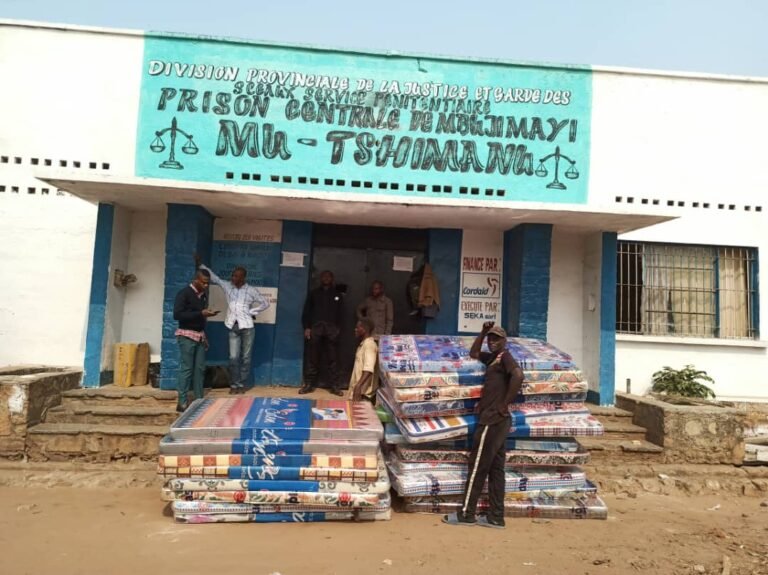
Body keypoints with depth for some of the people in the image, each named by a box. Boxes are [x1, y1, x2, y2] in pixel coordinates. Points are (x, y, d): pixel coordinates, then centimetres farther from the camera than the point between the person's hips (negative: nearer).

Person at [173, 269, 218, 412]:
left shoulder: (203, 295, 12)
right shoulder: (184, 293, -8)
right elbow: (177, 315, -17)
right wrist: (200, 313, -21)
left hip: (200, 335, 6)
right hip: (187, 336, -6)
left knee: (200, 368, 6)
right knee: (186, 368, -5)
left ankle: (199, 399, 11)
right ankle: (182, 402, 0)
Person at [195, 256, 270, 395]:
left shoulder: (251, 290, -2)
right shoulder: (227, 286, 5)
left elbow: (265, 303, 3)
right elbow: (214, 277, 10)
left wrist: (252, 312, -4)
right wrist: (200, 265, 6)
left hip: (247, 326, -2)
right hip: (233, 327, 2)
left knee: (245, 357, 4)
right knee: (233, 358, 1)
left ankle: (242, 385, 13)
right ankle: (234, 384, 12)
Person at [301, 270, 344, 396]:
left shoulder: (337, 294, 16)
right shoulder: (314, 293, 14)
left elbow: (340, 312, 13)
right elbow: (306, 311, 9)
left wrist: (338, 327, 1)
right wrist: (306, 327, -2)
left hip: (332, 329, 0)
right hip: (316, 327, 0)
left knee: (333, 358, -2)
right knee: (314, 358, 1)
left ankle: (334, 386, 1)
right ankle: (309, 384, 7)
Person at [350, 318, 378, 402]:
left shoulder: (369, 344, -17)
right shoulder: (364, 344, 14)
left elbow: (368, 369, -29)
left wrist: (358, 386, -37)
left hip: (363, 391, -10)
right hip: (359, 388, 10)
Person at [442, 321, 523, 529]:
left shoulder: (505, 356, -9)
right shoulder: (493, 358, 17)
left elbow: (518, 375, -26)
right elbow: (473, 354, 29)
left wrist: (505, 404, -20)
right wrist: (482, 333, 15)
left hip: (492, 421, -9)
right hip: (494, 421, 9)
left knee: (477, 467, -1)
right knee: (495, 469, 10)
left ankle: (466, 514, 8)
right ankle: (496, 517, 16)